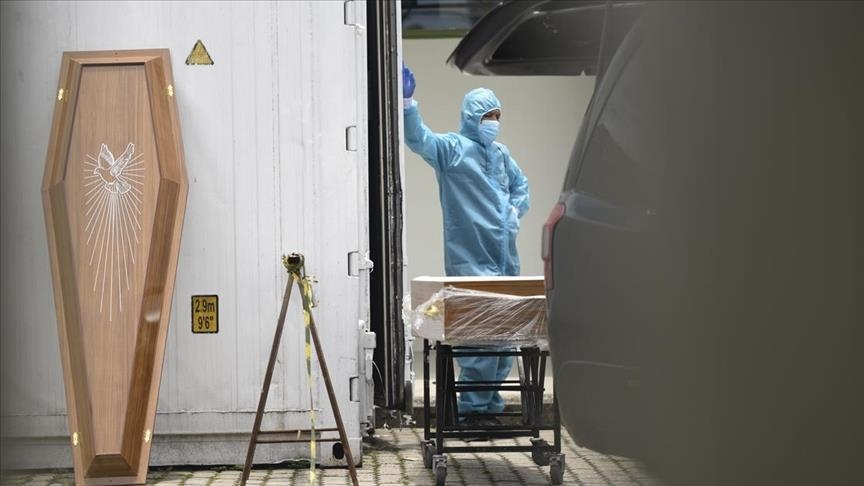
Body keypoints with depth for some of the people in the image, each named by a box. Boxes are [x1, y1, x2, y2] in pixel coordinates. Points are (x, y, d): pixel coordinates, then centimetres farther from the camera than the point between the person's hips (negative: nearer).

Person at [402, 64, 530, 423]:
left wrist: (515, 212, 10)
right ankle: (474, 405, 0)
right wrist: (407, 102, -35)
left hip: (504, 256, 7)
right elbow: (417, 138, -22)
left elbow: (521, 185, 28)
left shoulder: (500, 153, 14)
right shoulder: (451, 148, -5)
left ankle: (491, 402, 21)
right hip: (470, 259, -7)